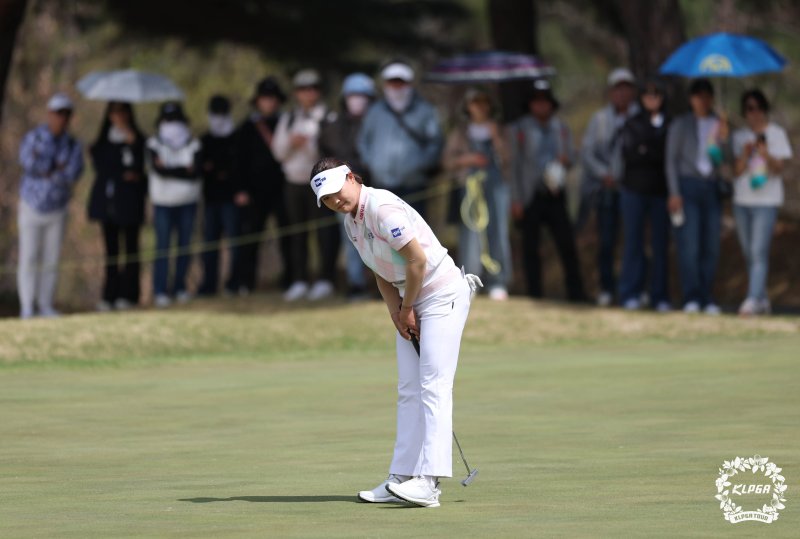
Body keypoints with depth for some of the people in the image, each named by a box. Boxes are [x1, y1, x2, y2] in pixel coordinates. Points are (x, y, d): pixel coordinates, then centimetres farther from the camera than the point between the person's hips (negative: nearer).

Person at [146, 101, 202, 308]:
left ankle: (180, 287, 15)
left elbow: (197, 173, -10)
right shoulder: (154, 144, 1)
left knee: (185, 246, 4)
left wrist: (169, 169, -14)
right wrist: (184, 170, -14)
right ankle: (160, 291, -4)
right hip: (163, 202, -2)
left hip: (188, 202, 2)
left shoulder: (193, 145, 4)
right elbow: (157, 169, -14)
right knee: (163, 247, -6)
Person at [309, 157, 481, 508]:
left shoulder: (382, 208, -22)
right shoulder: (351, 222, 8)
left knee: (433, 386, -15)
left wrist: (406, 310, -10)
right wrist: (397, 313, -1)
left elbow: (418, 260, -22)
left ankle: (429, 482, -22)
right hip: (410, 301, 10)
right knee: (408, 391, 7)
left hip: (443, 293, -10)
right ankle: (402, 479, 7)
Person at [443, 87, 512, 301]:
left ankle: (498, 283, -5)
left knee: (497, 232, -6)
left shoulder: (496, 130, 15)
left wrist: (496, 137, -4)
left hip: (496, 185, 1)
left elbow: (506, 159, 6)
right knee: (471, 233, -10)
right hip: (471, 185, -1)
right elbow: (448, 162, 10)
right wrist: (466, 159, -7)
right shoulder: (460, 133, 14)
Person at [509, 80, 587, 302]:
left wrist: (565, 161, -10)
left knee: (567, 244, -2)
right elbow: (515, 166, 1)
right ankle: (534, 294, 6)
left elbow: (571, 157, 16)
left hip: (555, 195, 2)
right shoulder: (519, 129, 3)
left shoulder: (561, 128, 13)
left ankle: (576, 293, 3)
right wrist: (516, 200, -5)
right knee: (531, 248, 0)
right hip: (530, 198, -2)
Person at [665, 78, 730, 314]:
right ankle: (691, 298, -11)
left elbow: (725, 161, 10)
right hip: (688, 186, -3)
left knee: (711, 247, 0)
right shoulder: (681, 125, 5)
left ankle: (707, 299, 4)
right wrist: (674, 193, -6)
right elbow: (671, 159, 3)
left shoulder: (720, 125, 13)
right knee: (689, 246, -10)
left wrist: (723, 140, -8)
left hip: (712, 188, 3)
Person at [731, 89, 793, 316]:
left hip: (766, 201, -5)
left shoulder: (776, 133, 1)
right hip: (742, 199, 5)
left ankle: (753, 300, -21)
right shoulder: (739, 135, 10)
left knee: (759, 252, -15)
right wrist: (745, 155, -14)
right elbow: (737, 171, 5)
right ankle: (762, 300, 18)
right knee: (749, 253, 8)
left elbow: (779, 168, -4)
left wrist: (766, 155, -23)